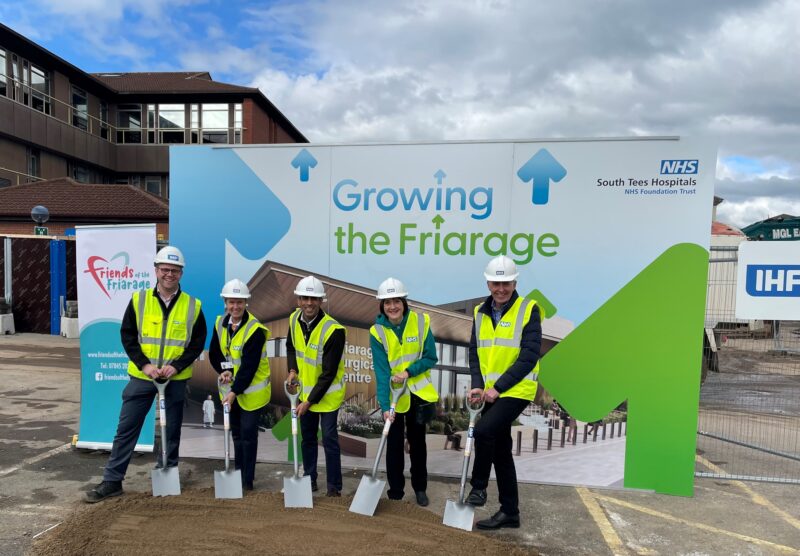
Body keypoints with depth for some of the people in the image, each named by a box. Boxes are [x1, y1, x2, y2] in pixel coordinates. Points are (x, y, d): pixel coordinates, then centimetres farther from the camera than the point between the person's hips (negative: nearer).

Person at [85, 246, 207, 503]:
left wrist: (176, 366, -12)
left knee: (172, 430, 11)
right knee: (126, 428, 5)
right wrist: (144, 364, -12)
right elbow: (127, 336, 0)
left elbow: (197, 343, 0)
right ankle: (112, 480, 17)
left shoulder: (193, 306, -3)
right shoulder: (139, 300, -2)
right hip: (142, 376, 0)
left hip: (176, 379, 0)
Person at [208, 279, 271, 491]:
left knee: (248, 434, -1)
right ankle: (237, 474, 31)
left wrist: (235, 391, -26)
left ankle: (247, 480, 12)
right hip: (230, 389, 6)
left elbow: (249, 366, -24)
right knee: (236, 433, 17)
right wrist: (223, 370, -12)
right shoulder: (220, 323, -1)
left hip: (251, 391, -6)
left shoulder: (255, 330, -21)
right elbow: (214, 353, 7)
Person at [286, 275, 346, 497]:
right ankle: (309, 479, 32)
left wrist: (310, 401, -21)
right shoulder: (294, 319, -6)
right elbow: (291, 347, 15)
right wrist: (293, 370, -2)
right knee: (307, 437, 16)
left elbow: (328, 373, -24)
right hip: (305, 390, 6)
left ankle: (334, 485, 14)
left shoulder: (333, 330, -27)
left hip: (328, 393, -6)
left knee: (329, 438, -1)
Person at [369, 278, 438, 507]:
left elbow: (431, 358, -8)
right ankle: (395, 491, 21)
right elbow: (381, 371, -18)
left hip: (418, 392, 1)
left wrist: (408, 372, -21)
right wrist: (385, 405, -25)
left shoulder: (420, 322, -12)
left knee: (417, 441, 15)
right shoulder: (377, 331, -14)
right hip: (392, 395, -1)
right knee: (394, 443, 5)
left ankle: (420, 488, 31)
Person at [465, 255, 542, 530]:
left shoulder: (528, 310, -10)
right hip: (491, 393, 6)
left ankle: (478, 487, 3)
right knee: (500, 448, 12)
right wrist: (478, 385, -8)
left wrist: (498, 387, -19)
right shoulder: (481, 312, 7)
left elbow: (529, 357, -16)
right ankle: (509, 512, 26)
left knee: (483, 430, -22)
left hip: (516, 391, -6)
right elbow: (475, 352, 7)